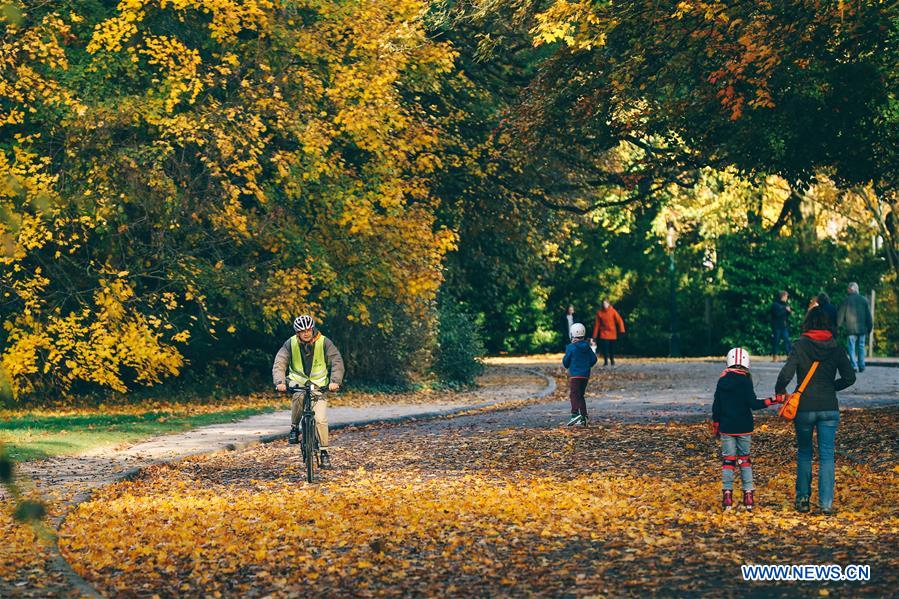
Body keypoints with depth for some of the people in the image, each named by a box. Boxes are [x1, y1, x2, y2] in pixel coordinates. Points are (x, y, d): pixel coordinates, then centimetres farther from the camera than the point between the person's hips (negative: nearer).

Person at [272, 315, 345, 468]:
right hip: (298, 381, 0)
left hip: (319, 384, 0)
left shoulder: (324, 343, -12)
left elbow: (337, 362, -19)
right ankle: (294, 428, -14)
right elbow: (279, 363, -17)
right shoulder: (291, 344, -10)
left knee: (321, 419, -13)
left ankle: (324, 452, 3)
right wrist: (280, 382, -36)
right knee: (299, 396, -36)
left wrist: (335, 381, -36)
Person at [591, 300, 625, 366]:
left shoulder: (613, 311, -6)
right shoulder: (599, 312, -4)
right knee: (604, 348, -8)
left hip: (612, 333, 0)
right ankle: (606, 361, 5)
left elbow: (619, 320, -8)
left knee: (612, 348, 7)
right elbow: (597, 324, -1)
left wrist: (621, 330, -18)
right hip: (604, 333, 0)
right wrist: (595, 335, -1)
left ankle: (612, 360, 25)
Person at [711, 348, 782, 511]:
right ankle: (748, 495, 7)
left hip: (726, 427, 1)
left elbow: (716, 405, 6)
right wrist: (772, 401, -10)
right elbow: (753, 404, -14)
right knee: (744, 459, 10)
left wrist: (715, 425, 15)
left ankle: (727, 493, -6)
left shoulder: (722, 381, 2)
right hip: (744, 428, -1)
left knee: (728, 459, 4)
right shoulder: (745, 381, -9)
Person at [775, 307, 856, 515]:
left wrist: (779, 391, 0)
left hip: (804, 407, -1)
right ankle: (826, 503, 0)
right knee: (827, 455, 4)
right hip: (829, 408, 1)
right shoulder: (836, 347, 0)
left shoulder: (800, 345, -8)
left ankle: (803, 498, 15)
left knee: (804, 453, 16)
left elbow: (786, 373, -18)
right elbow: (849, 377, 1)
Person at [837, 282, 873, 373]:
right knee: (861, 346, 11)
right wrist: (869, 327, 14)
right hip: (862, 328, 3)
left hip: (850, 329, -3)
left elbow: (840, 315, 1)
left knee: (851, 347, 0)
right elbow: (868, 315, 8)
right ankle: (861, 366, 10)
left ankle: (854, 366, -12)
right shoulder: (864, 300, 5)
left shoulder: (846, 300, -3)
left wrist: (839, 326, 12)